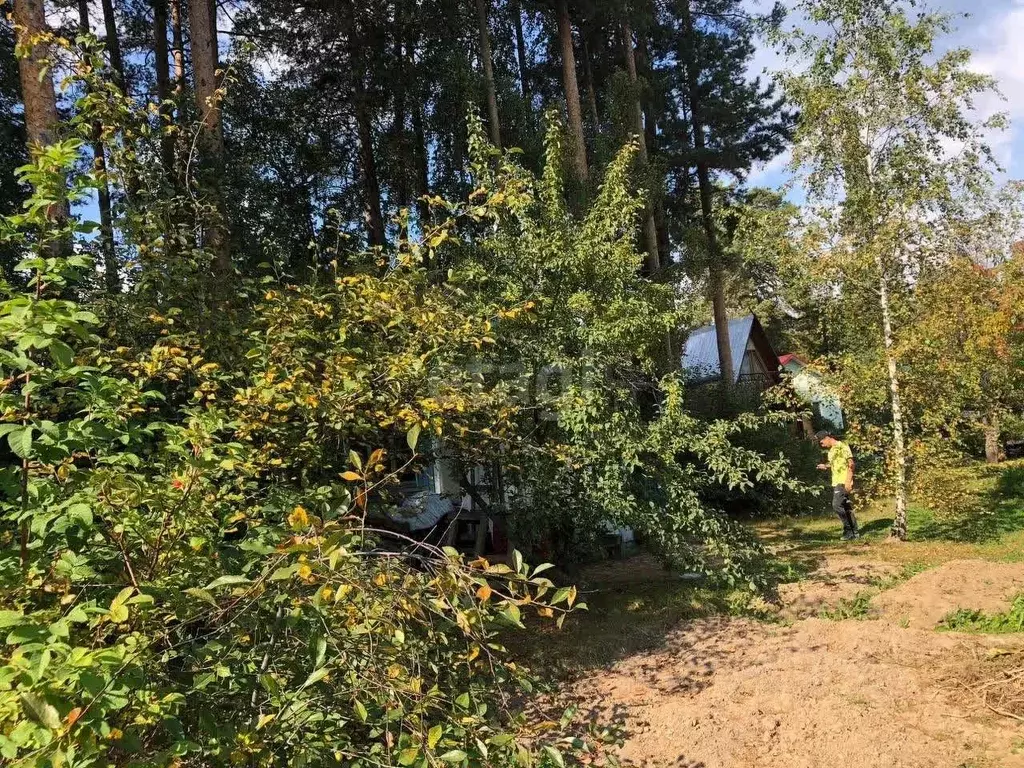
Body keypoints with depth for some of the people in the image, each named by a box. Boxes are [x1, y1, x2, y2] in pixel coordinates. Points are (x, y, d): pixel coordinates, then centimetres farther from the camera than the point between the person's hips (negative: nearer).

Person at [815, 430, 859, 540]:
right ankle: (854, 532, 14)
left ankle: (848, 530, -7)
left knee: (837, 505, -17)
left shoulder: (842, 446, -10)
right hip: (836, 482, 9)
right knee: (846, 508, 10)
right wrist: (826, 466, 6)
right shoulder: (831, 450, 17)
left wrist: (848, 481, -20)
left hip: (843, 482, -9)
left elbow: (851, 464, -14)